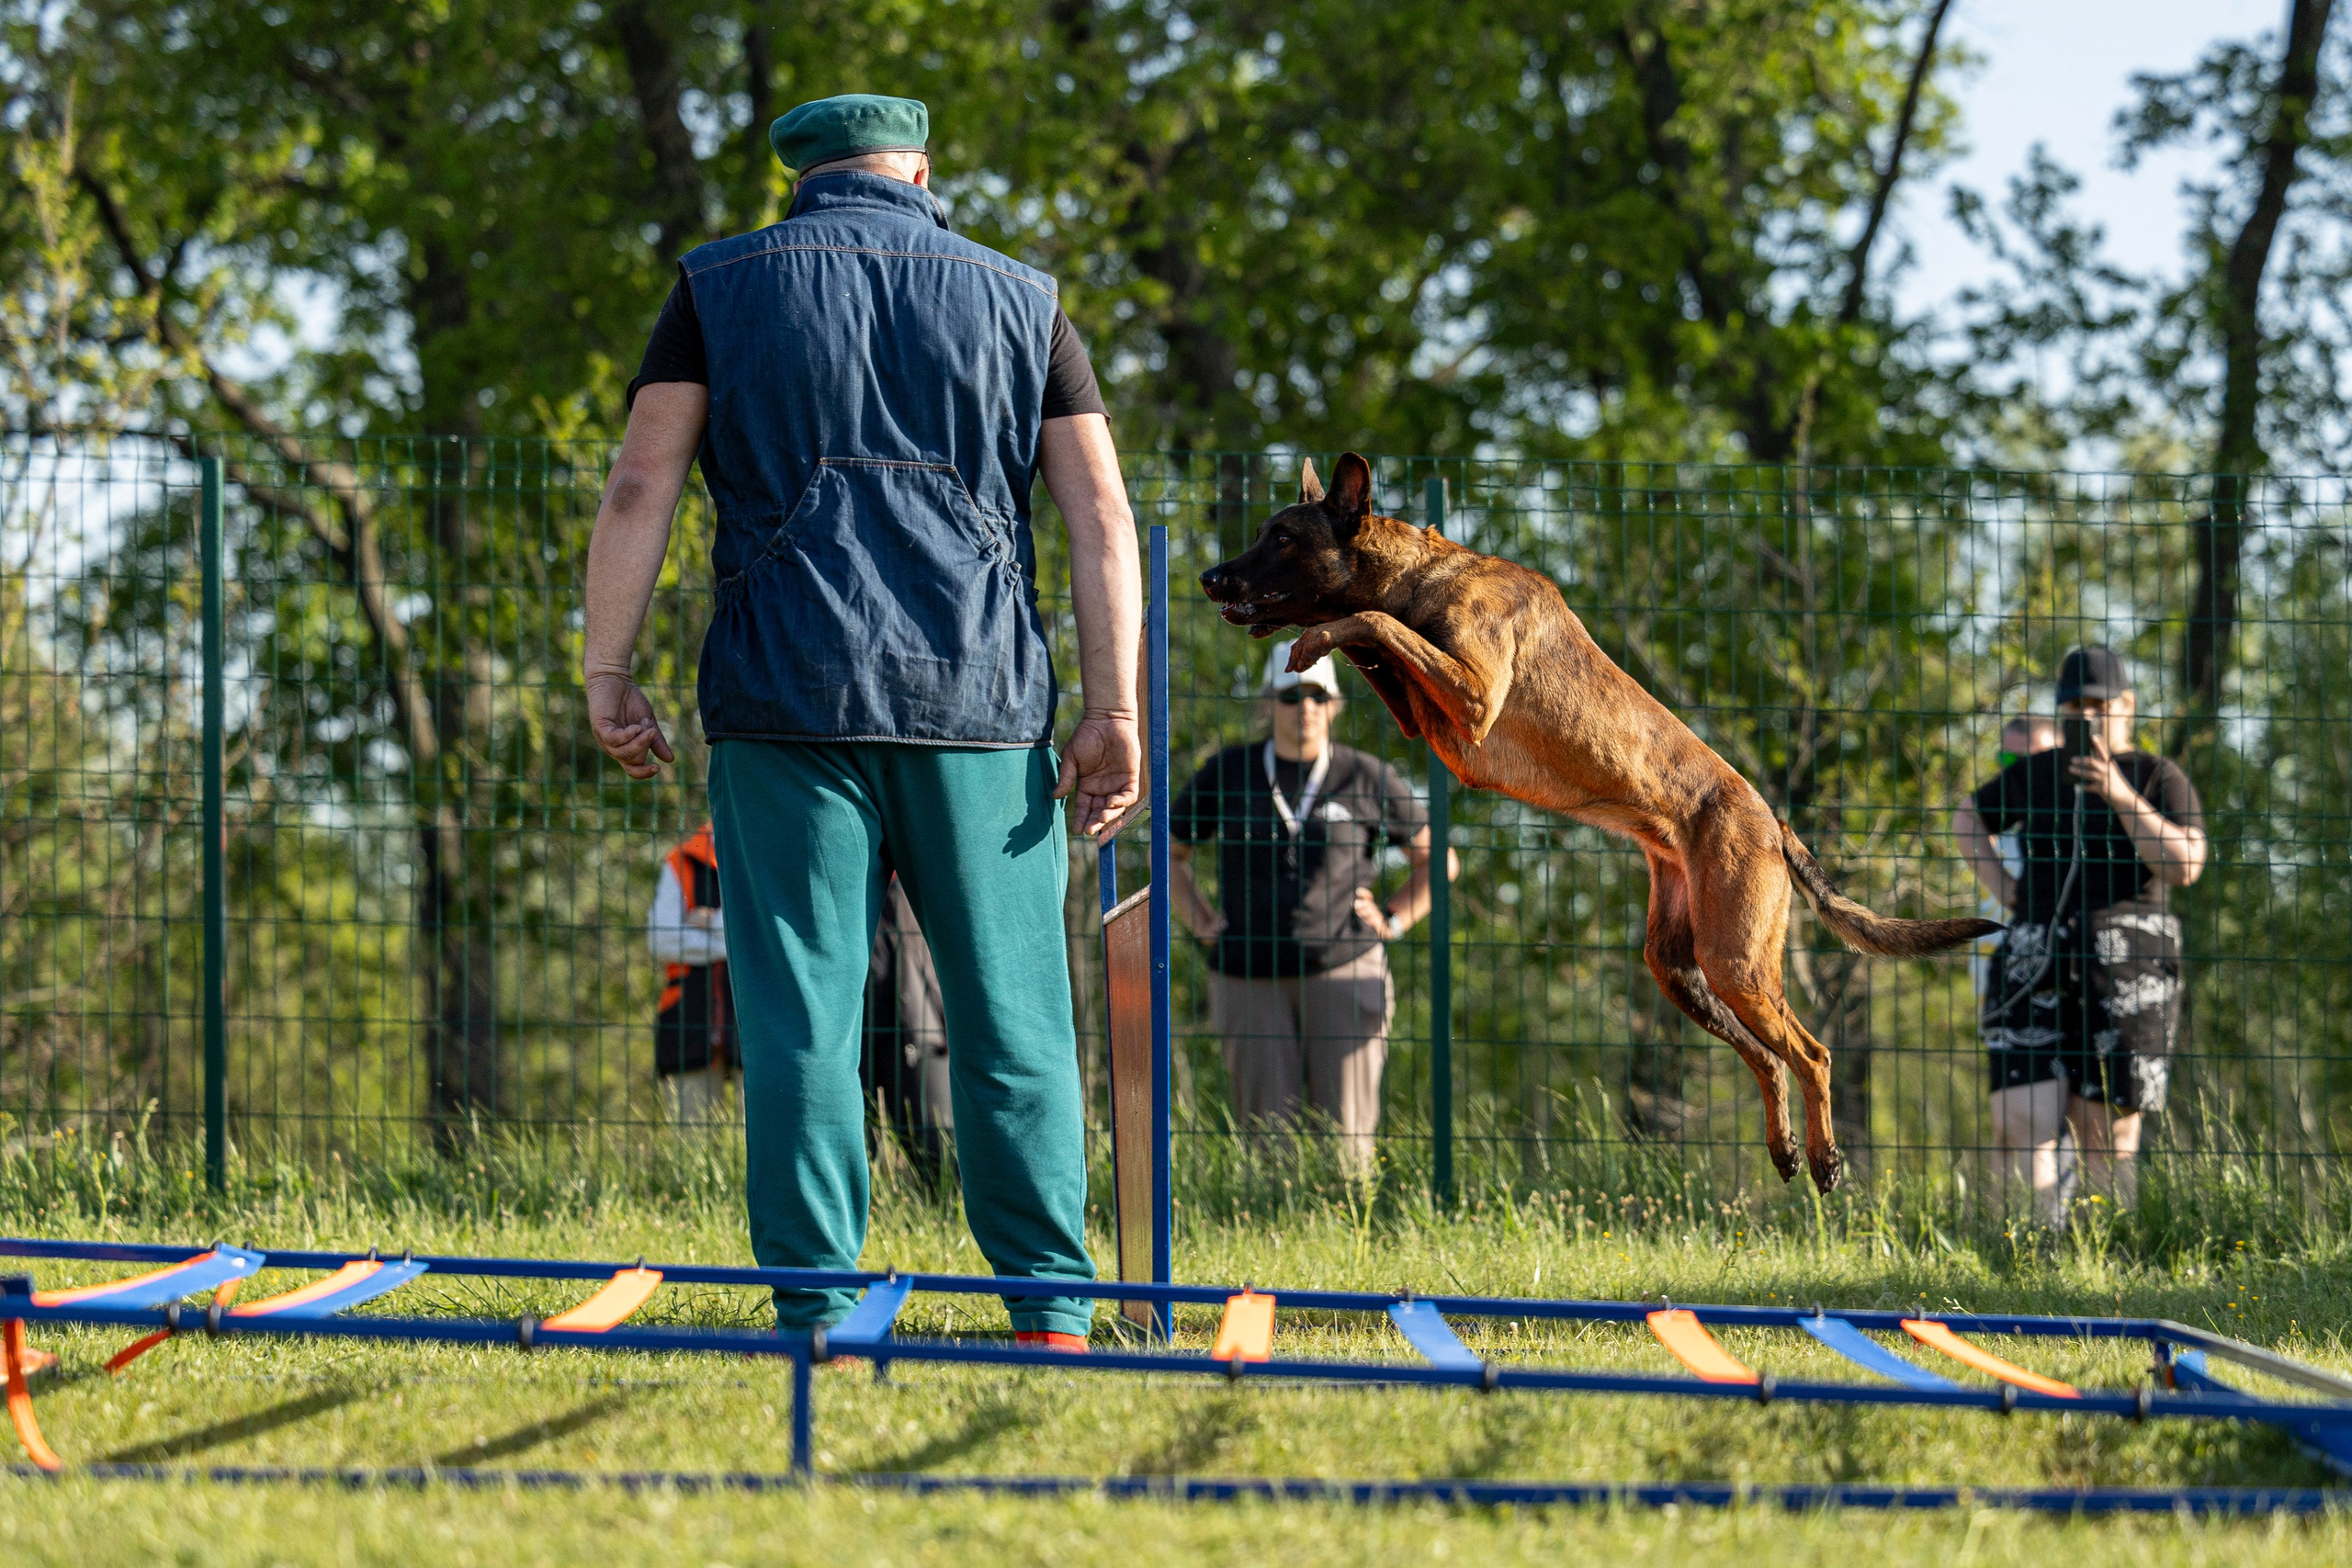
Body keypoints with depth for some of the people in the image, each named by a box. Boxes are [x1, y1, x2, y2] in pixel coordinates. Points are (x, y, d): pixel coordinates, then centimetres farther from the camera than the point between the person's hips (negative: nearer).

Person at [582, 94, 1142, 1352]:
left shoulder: (725, 286, 9)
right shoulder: (1018, 300, 12)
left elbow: (641, 485, -1)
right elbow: (1101, 515, 3)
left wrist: (606, 671, 1)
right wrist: (1112, 713, 1)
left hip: (786, 698, -1)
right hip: (976, 702, 1)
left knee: (800, 1016, 0)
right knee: (1010, 1012, 5)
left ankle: (815, 1317, -5)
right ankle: (1052, 1312, 2)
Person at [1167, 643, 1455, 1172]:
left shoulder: (1369, 780, 3)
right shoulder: (1225, 775, 6)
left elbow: (1434, 859, 15)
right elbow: (1170, 852, 20)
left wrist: (1393, 921, 4)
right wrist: (1198, 919, 8)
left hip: (1343, 971, -1)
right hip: (1251, 981, 1)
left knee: (1345, 1134, -7)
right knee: (1269, 1133, -4)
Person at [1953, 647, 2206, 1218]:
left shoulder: (2158, 778, 4)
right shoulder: (2035, 775, 14)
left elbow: (2184, 866, -10)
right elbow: (1967, 819, 31)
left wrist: (2120, 796, -15)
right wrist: (1997, 884, 13)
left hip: (2125, 966, -3)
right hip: (2038, 962, 3)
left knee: (2109, 1128, -2)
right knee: (2023, 1128, -12)